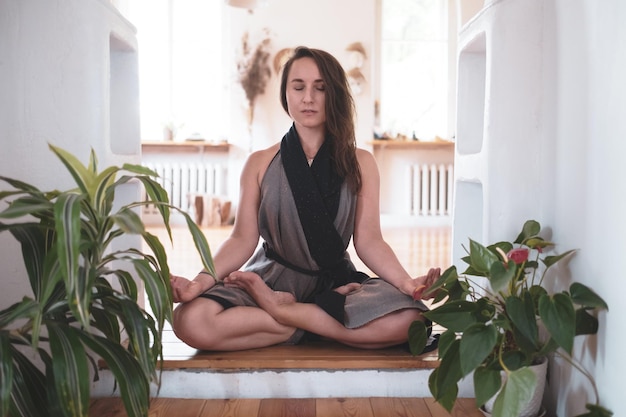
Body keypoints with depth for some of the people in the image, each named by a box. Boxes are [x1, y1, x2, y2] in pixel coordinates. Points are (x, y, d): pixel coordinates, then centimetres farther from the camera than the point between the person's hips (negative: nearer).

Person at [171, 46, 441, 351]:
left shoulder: (360, 163, 3)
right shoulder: (260, 163, 3)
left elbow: (368, 240, -5)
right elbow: (243, 239, -4)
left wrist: (406, 282, -24)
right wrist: (200, 282, -22)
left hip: (335, 280, 1)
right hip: (272, 278, 0)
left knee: (407, 319, -31)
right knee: (191, 320, -30)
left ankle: (279, 309, -16)